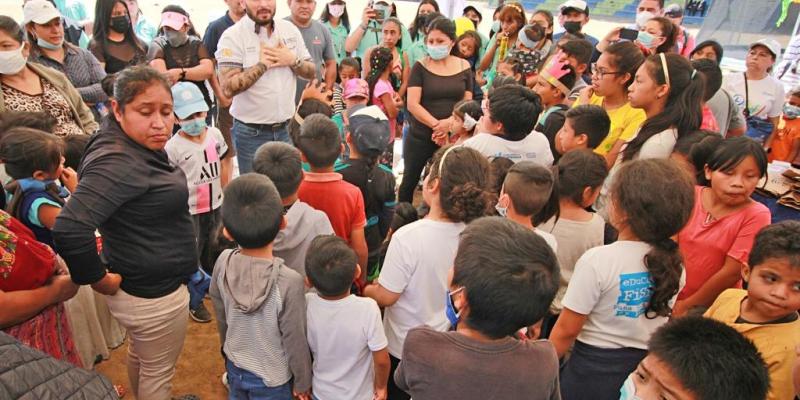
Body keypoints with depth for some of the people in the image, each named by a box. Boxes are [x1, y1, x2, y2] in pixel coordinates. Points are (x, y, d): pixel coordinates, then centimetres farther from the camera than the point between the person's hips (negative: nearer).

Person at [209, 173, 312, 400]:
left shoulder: (223, 262, -20)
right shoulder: (289, 281, -33)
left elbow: (221, 317, -2)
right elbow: (295, 341, -20)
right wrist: (303, 382, -3)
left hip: (235, 366, 4)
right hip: (271, 379, -4)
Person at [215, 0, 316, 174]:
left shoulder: (290, 30, 4)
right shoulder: (232, 36, -10)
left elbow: (311, 72, 9)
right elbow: (228, 88, -18)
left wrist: (293, 61, -10)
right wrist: (262, 64, -18)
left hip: (287, 128, 4)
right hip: (251, 133, -4)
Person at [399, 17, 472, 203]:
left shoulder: (464, 67, 3)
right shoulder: (420, 67, -3)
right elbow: (412, 104, -11)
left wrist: (450, 123, -17)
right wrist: (436, 125, -21)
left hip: (452, 137, 1)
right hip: (419, 136, -1)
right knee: (410, 179, 9)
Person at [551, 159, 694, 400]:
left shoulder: (598, 260, -24)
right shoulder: (672, 263, -6)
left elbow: (567, 330, -17)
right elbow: (660, 322, 7)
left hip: (594, 368, -6)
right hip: (647, 368, 6)